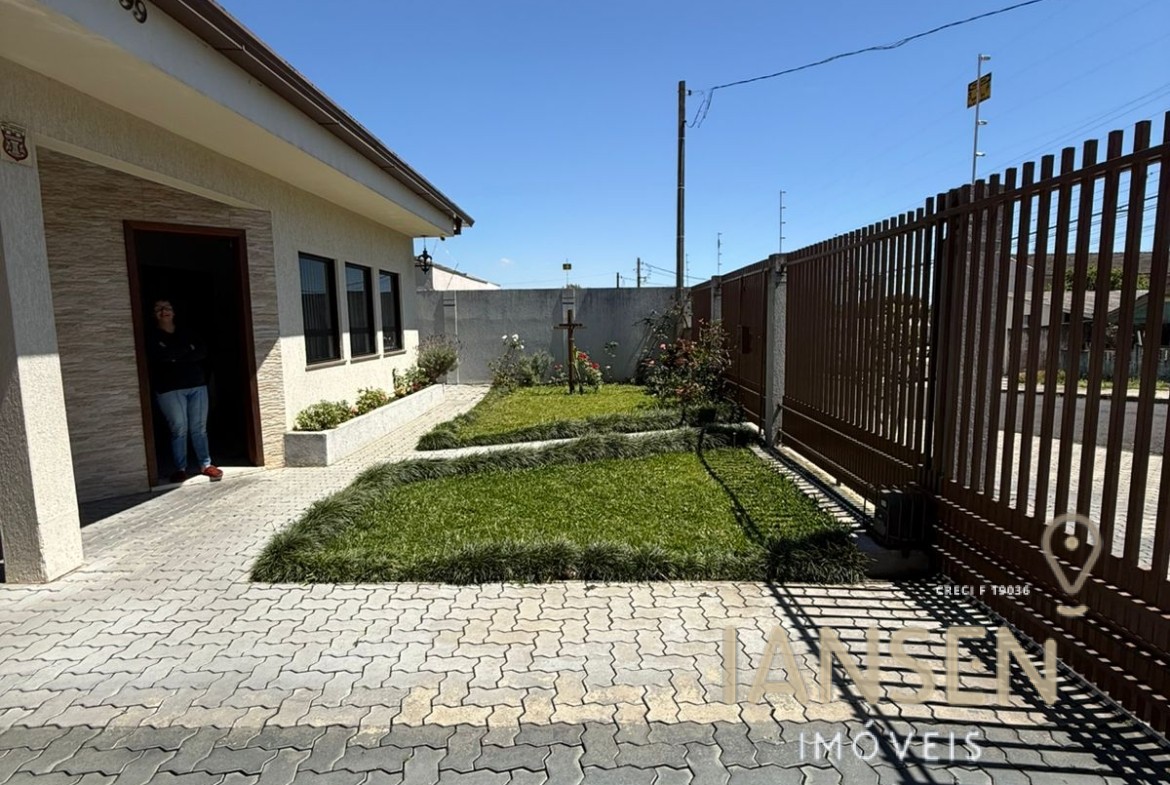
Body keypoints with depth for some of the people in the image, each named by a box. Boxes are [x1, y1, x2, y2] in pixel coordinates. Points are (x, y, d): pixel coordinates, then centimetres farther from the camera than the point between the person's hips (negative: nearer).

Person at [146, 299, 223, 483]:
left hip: (197, 385, 3)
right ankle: (180, 468, 6)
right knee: (179, 429, -3)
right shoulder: (152, 337, 3)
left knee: (199, 428, 4)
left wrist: (176, 356, -13)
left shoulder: (187, 333, 13)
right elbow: (158, 355, -16)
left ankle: (206, 464, 10)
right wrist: (187, 349, -7)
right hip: (170, 389, -3)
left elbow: (202, 351, -3)